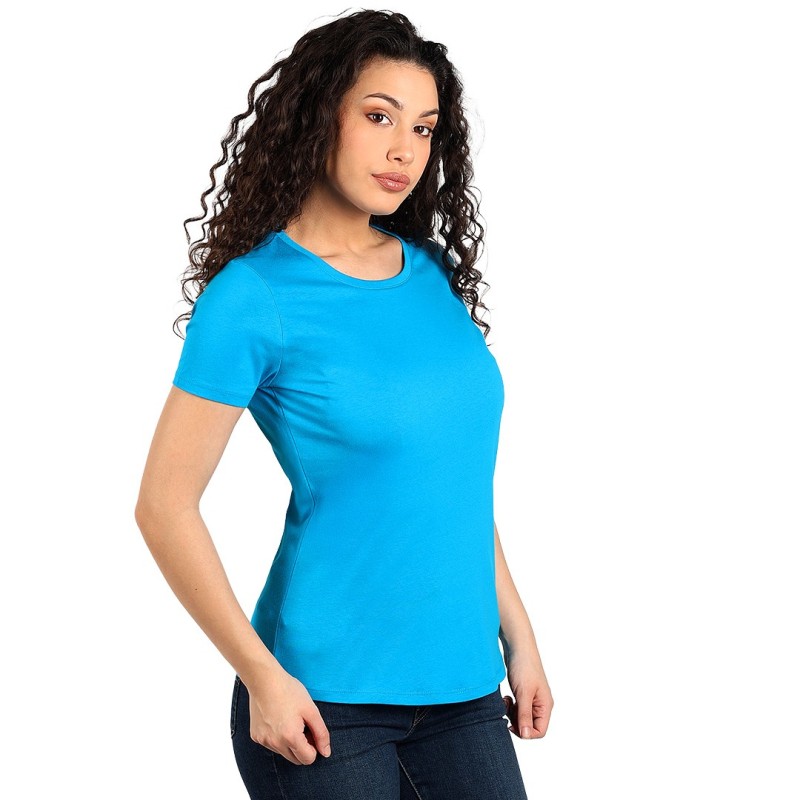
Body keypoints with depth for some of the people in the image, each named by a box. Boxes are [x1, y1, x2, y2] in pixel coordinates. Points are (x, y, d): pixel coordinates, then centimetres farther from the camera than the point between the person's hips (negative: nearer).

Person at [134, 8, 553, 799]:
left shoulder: (434, 274, 7)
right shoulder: (252, 296, -10)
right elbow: (165, 506, -10)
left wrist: (516, 633, 13)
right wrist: (262, 677, -13)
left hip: (462, 687, 5)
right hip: (322, 702, -5)